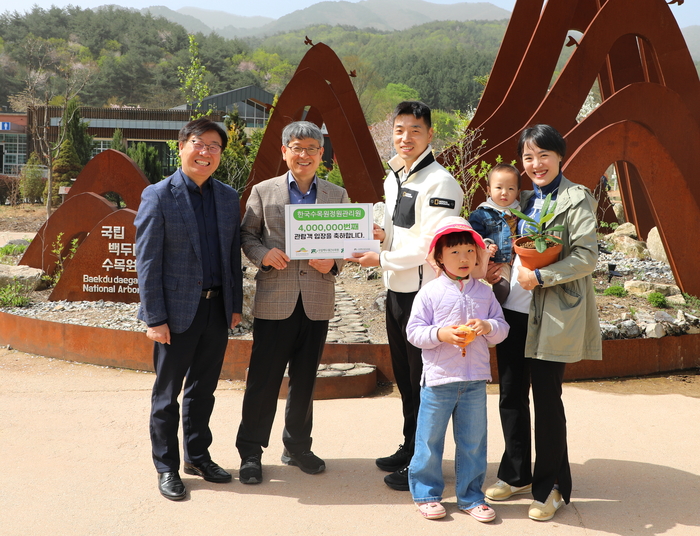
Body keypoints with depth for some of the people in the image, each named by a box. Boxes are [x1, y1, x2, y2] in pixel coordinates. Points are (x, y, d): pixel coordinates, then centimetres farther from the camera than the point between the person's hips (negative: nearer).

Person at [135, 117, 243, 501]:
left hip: (216, 309, 5)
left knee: (203, 390, 16)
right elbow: (147, 261, -10)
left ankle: (198, 456, 32)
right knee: (167, 393, 8)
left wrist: (235, 304, 9)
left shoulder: (227, 197, 8)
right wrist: (154, 318, -13)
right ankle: (166, 467, 22)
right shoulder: (158, 196, -8)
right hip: (177, 311, -5)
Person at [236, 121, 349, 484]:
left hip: (317, 301, 2)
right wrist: (263, 254, -15)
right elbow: (247, 234, 5)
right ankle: (250, 452, 16)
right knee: (263, 379, 2)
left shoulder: (337, 196, 9)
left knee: (305, 379, 14)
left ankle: (298, 447, 29)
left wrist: (333, 263, -11)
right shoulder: (263, 192, 4)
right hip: (274, 300, -2)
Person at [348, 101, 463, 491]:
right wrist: (381, 234, 2)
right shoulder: (393, 178, 13)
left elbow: (430, 244, -21)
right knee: (405, 377, 18)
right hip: (396, 289, 9)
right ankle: (410, 449, 32)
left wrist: (382, 259, -16)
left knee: (423, 382, 1)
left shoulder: (439, 183, -15)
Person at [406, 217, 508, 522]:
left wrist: (488, 327, -14)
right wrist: (441, 334, -21)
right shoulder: (430, 293, -5)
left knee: (473, 440, 11)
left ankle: (470, 496, 26)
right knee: (430, 440, 7)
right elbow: (414, 331, -5)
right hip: (438, 379, -3)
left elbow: (502, 327, 7)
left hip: (475, 380, 3)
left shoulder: (484, 293, 6)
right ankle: (425, 493, 23)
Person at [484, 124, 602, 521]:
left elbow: (587, 257, -14)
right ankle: (517, 475, 29)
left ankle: (552, 487, 18)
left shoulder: (577, 199, -6)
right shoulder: (526, 200, 15)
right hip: (514, 310, 6)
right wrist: (497, 268, 1)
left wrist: (539, 278, -19)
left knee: (546, 399, 2)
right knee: (511, 395, 11)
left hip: (552, 316, -6)